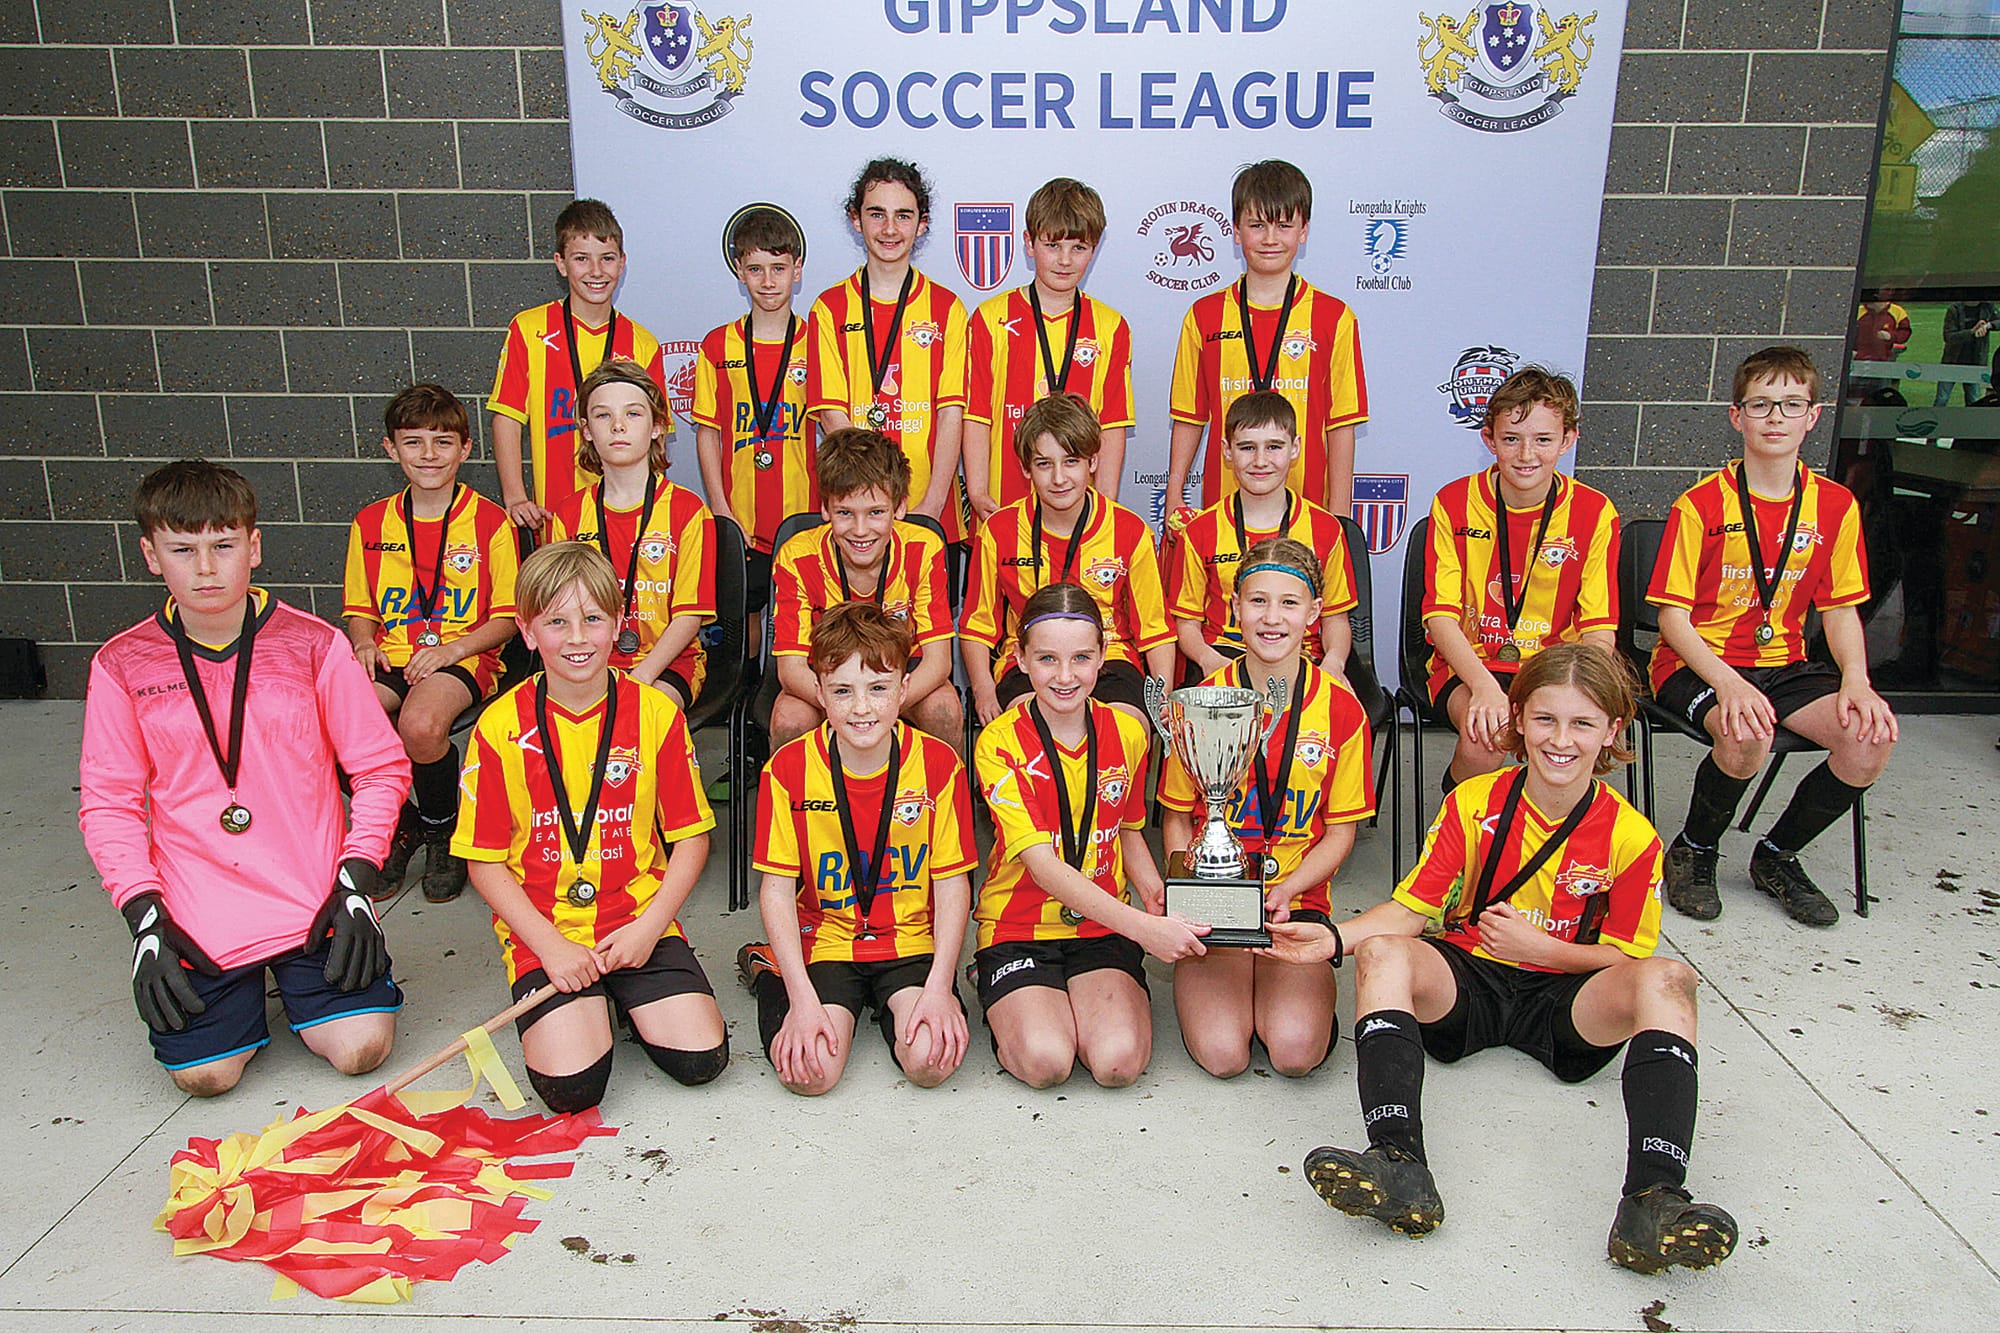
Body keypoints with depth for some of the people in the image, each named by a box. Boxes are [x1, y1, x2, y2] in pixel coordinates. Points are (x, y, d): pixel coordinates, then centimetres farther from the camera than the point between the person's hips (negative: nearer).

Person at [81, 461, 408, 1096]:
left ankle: (296, 977, 21)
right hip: (198, 918, 1)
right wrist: (145, 918, -6)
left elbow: (382, 767, 0)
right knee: (204, 1074, -9)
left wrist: (356, 882, -8)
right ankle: (244, 989, 24)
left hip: (314, 901, 0)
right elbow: (108, 804, 4)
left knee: (361, 1048, -11)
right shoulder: (123, 665, -1)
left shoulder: (313, 644, -4)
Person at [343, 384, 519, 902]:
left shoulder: (490, 522, 2)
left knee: (421, 724, -37)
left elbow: (507, 615, 2)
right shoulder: (371, 523, 13)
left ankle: (443, 830, -2)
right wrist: (365, 644, -3)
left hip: (464, 658, -4)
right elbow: (359, 607, 20)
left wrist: (454, 648, -15)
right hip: (390, 659, 4)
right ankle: (398, 827, 4)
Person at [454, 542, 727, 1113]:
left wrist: (649, 925, -10)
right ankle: (587, 1006, 14)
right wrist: (550, 946, -11)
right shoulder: (501, 727, -4)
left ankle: (627, 997, 16)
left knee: (701, 1059, -14)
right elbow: (486, 862, 0)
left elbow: (690, 836, 3)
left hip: (641, 920, 1)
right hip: (542, 927, -1)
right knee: (571, 1086, -19)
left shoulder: (656, 713, -1)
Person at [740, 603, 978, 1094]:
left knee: (930, 1062, -22)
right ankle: (771, 974, 14)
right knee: (810, 1071, -20)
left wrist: (940, 987, -15)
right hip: (824, 939, 0)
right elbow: (777, 889, -7)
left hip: (912, 940, 1)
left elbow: (952, 885, -5)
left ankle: (889, 1002, 14)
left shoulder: (939, 764, -8)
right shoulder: (789, 769, -9)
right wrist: (803, 997, -16)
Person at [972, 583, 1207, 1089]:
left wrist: (1155, 892, -6)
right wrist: (1141, 926, -33)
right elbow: (1042, 864, -22)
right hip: (1019, 928, -2)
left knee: (1119, 1061, -21)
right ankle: (1005, 1002, 9)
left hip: (1104, 927, 3)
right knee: (1045, 1061, -25)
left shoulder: (1127, 733, 1)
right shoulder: (1000, 743, -13)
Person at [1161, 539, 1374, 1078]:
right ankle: (1201, 974, 12)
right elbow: (1176, 819, 6)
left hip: (1298, 899, 1)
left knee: (1297, 1053, -22)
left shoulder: (1341, 708, -2)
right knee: (1223, 1055, -20)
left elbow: (1340, 833, 4)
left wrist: (1284, 891, -14)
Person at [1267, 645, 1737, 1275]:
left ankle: (1653, 1199, -43)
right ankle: (1399, 1166, -45)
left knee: (1667, 978, -29)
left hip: (1566, 999, 0)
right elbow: (1411, 907, -3)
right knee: (1382, 952, -30)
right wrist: (1334, 937, -21)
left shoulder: (1631, 838, -4)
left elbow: (1624, 956, 2)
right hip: (1465, 982, 1)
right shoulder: (1474, 803, -2)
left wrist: (1537, 947, -15)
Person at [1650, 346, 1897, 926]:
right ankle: (1693, 852, -4)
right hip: (1697, 661, -4)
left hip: (1785, 662, 5)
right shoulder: (1701, 504, -9)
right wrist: (1727, 682, -26)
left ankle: (1777, 855, 4)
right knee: (1746, 734, -35)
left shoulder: (1836, 505, 4)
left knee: (1873, 737, -21)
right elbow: (1672, 616, -10)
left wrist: (1856, 680, -11)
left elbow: (1841, 608, 8)